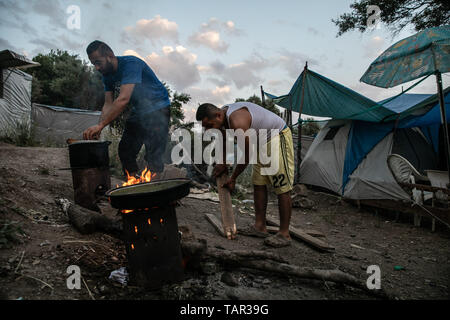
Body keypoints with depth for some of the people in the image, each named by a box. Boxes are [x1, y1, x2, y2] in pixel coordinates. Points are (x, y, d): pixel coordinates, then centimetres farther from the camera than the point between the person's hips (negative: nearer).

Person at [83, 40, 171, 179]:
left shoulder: (131, 64, -27)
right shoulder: (107, 74, 0)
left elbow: (123, 99, -37)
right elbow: (108, 105, -4)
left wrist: (100, 125, -40)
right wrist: (98, 128, -21)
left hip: (158, 109, -8)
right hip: (139, 110, 8)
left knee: (153, 155, -15)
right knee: (125, 151, 6)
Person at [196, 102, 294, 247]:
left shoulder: (237, 122, -34)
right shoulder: (224, 115, -4)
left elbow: (246, 156, -24)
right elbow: (225, 139, 15)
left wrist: (233, 178, -11)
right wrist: (223, 163, 15)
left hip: (278, 137, -10)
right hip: (262, 141, 10)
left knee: (282, 187, -9)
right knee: (258, 183, 8)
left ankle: (284, 234, -3)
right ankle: (260, 226, 16)